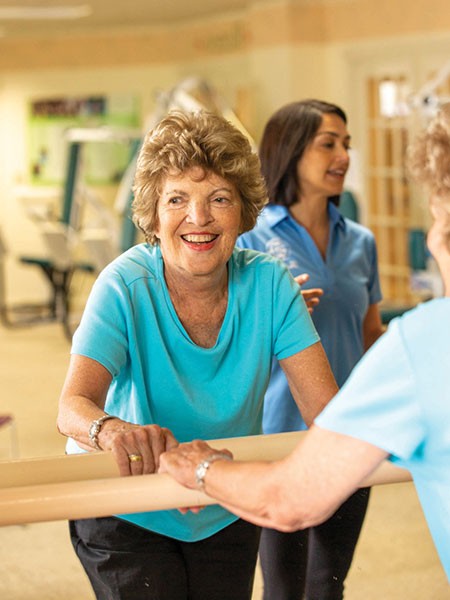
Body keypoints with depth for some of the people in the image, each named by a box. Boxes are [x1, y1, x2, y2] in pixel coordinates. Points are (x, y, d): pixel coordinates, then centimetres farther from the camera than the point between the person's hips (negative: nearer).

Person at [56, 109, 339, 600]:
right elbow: (74, 405, -33)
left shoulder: (268, 283, -13)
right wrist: (112, 430, -57)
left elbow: (326, 406, -17)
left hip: (228, 514, 3)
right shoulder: (127, 287, -21)